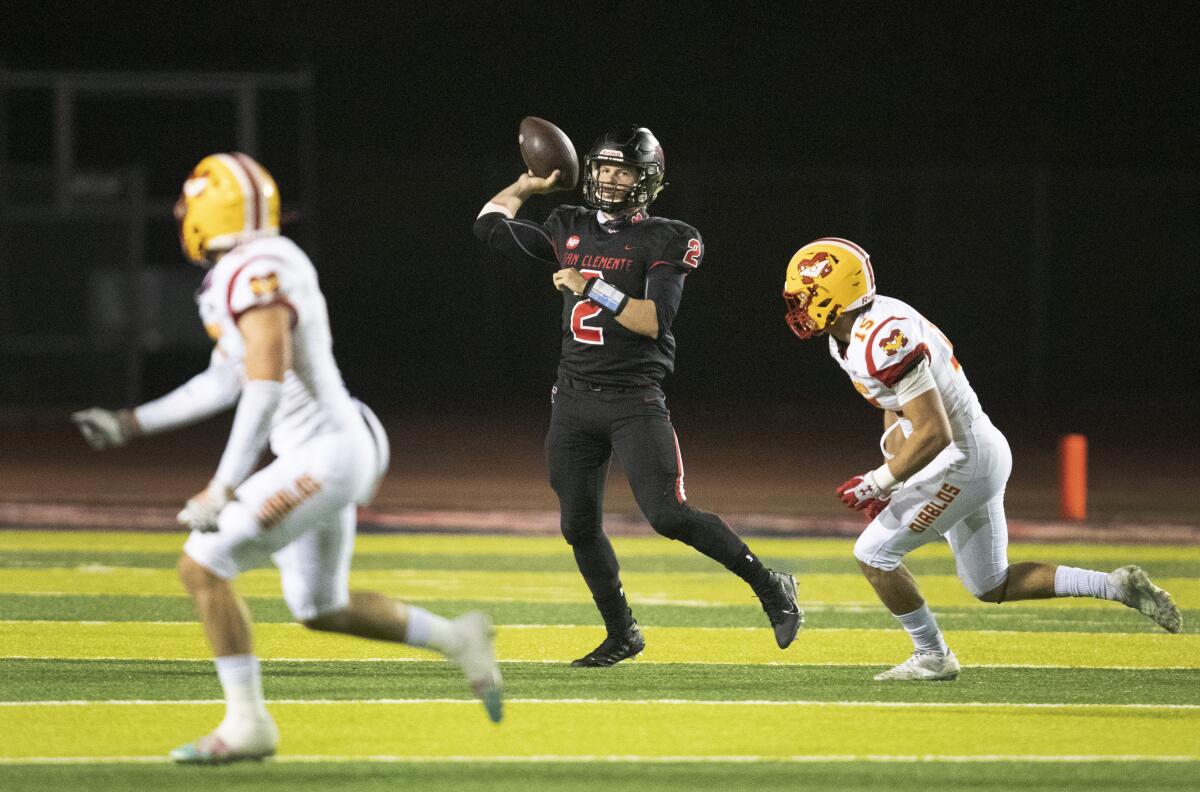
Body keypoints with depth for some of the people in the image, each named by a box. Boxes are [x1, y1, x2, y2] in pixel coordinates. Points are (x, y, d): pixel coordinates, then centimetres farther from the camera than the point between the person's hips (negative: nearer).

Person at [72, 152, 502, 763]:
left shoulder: (257, 275, -19)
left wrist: (223, 488, -28)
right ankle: (457, 640, 26)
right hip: (328, 453, 10)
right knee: (320, 610, 21)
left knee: (201, 567, -9)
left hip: (324, 455, -10)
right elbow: (225, 383, 23)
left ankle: (247, 725, -4)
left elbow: (265, 389, -27)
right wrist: (130, 424, 24)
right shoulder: (244, 273, 13)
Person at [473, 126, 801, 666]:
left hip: (634, 399, -6)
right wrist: (528, 185, 21)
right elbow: (490, 225, 16)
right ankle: (621, 635, 22)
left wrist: (591, 288, -20)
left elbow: (655, 320, -17)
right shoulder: (570, 230, 10)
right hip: (574, 399, 6)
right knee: (579, 526, 7)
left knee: (669, 515, -17)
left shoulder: (665, 241, -6)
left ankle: (769, 586, -2)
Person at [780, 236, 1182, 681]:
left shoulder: (884, 340, -26)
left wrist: (877, 483, -19)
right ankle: (1116, 588, 16)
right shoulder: (847, 338, 6)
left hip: (963, 460, -10)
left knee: (873, 554, -3)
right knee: (992, 587, 17)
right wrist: (884, 482, 13)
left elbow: (933, 434, -28)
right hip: (981, 456, 10)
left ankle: (932, 656, 10)